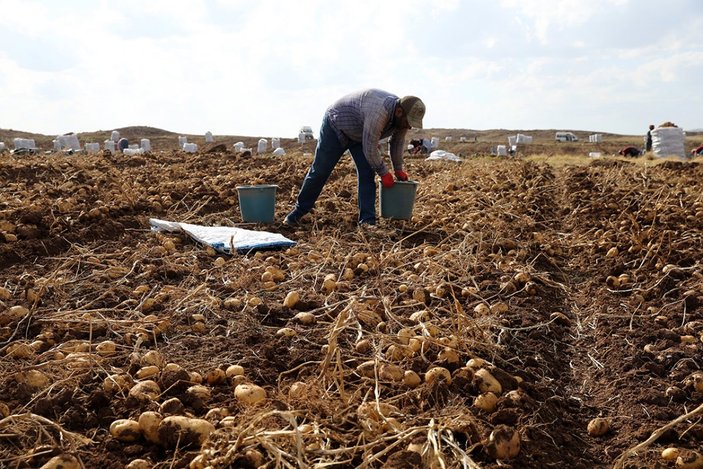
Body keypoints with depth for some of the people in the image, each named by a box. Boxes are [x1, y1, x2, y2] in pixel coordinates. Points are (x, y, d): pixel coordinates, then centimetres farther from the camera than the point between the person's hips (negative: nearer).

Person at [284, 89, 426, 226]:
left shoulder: (401, 117, -15)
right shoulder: (378, 112, -42)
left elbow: (398, 142, 4)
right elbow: (370, 149, -35)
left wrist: (399, 169, 6)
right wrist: (384, 173, -23)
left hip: (359, 135, 7)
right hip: (335, 126, -7)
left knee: (367, 174, -8)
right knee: (319, 171, -1)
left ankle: (367, 220, -6)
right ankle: (299, 211, 15)